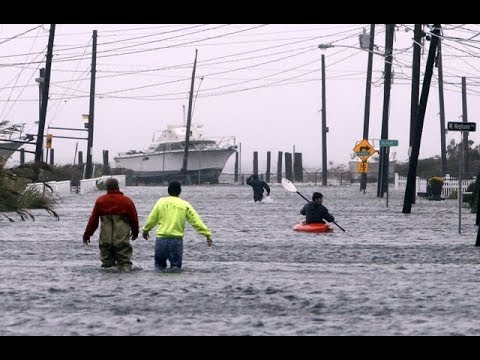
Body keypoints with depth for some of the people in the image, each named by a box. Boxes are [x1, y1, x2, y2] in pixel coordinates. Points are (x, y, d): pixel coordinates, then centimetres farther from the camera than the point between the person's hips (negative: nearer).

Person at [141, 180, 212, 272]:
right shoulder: (185, 205, 2)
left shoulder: (161, 202, 4)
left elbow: (152, 219, 8)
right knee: (176, 265, 9)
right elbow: (196, 221, -1)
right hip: (177, 240, 0)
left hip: (161, 239, 0)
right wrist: (207, 234, 3)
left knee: (159, 264, 11)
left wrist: (145, 230, 25)